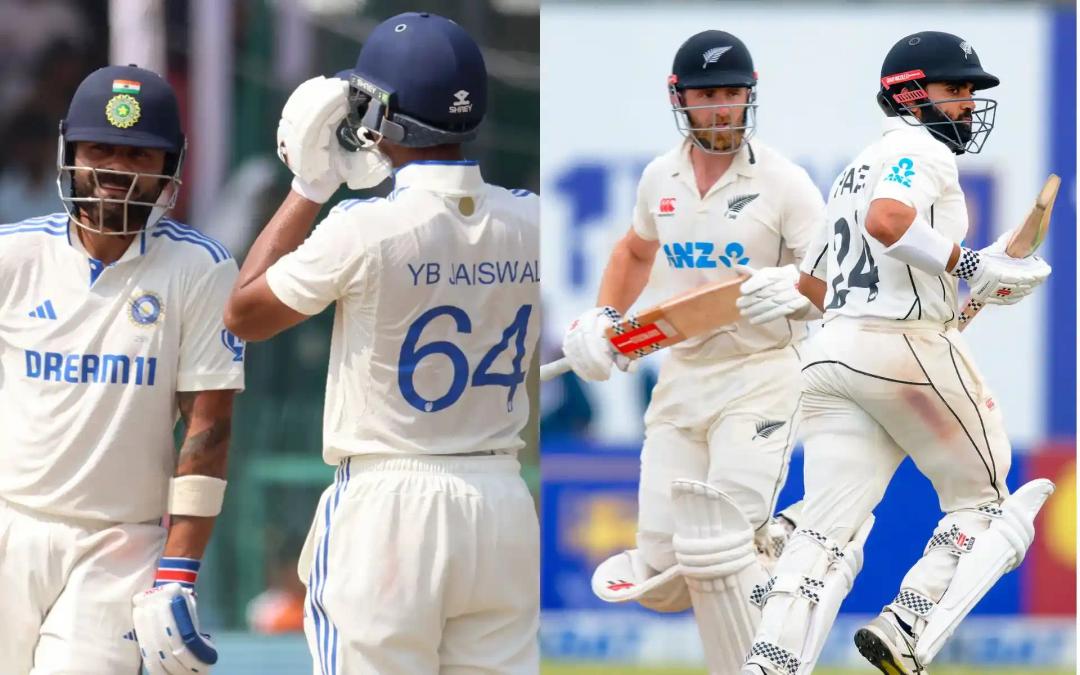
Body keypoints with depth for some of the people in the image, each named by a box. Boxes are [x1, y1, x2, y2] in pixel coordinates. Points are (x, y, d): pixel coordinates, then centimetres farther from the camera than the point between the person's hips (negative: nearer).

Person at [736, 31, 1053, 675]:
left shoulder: (859, 168, 25)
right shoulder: (923, 150, -4)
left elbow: (811, 284, 29)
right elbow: (887, 220, -25)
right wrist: (970, 267, -20)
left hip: (831, 355, 8)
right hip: (908, 350, -8)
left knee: (827, 530, -1)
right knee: (984, 505, 6)